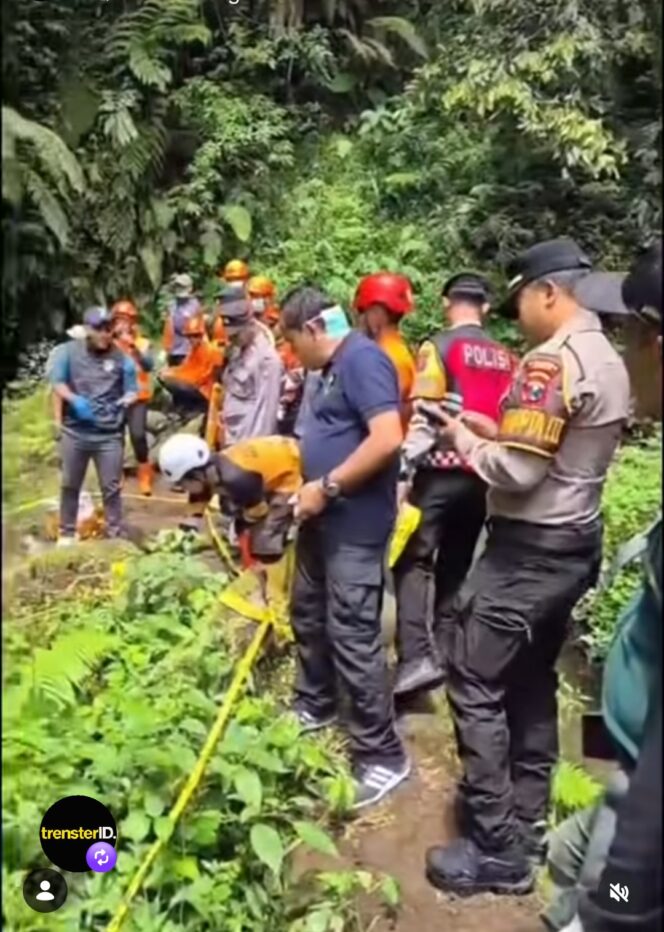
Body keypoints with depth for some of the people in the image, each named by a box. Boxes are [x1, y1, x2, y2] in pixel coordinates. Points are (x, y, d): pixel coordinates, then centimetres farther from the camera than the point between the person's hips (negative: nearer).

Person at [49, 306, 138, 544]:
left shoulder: (122, 358, -2)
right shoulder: (69, 351, -1)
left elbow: (132, 391, 2)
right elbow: (57, 382, -1)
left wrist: (126, 400, -20)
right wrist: (74, 400, -19)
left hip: (110, 434, -1)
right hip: (75, 432, 1)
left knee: (111, 487, 4)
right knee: (70, 484, 14)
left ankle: (115, 535, 16)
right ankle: (67, 532, 29)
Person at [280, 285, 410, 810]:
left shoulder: (362, 359, -17)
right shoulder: (335, 367, 14)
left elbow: (388, 438, -28)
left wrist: (326, 487, -22)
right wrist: (308, 482, 10)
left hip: (355, 526, -10)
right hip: (324, 520, 11)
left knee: (353, 637, -4)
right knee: (308, 616, 22)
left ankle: (384, 756, 10)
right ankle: (315, 707, 42)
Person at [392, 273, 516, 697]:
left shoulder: (438, 347, -6)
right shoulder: (507, 358, 9)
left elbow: (423, 417, -13)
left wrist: (405, 471, -10)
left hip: (443, 471, -5)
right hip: (485, 475, 6)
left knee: (414, 561, -1)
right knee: (456, 565, 15)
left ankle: (417, 657, -14)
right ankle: (445, 648, 23)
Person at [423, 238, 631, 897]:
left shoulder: (550, 361, -20)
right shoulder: (609, 362, 11)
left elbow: (517, 470, -24)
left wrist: (464, 442, -7)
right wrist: (491, 429, 8)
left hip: (527, 549, -10)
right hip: (573, 543, 10)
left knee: (476, 687, -1)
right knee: (532, 683, 18)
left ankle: (498, 849, 8)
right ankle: (526, 821, 31)